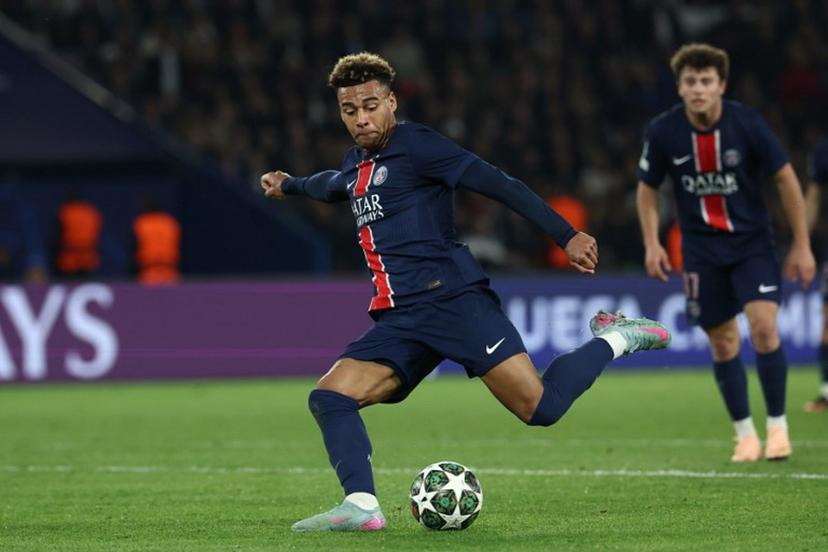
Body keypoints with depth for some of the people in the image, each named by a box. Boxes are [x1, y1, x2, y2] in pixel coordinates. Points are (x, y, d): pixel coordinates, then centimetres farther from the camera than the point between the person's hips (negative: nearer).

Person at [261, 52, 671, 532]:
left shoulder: (415, 145, -4)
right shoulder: (357, 164, 21)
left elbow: (500, 186, -9)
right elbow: (334, 186, 48)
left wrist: (568, 236, -15)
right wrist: (289, 185, 64)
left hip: (452, 299, -8)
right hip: (399, 321, 8)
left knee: (540, 408, -18)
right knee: (329, 398, -11)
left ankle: (614, 340, 7)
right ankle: (361, 506, -22)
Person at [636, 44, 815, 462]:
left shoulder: (747, 125, -16)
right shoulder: (662, 132, -11)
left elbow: (786, 179, -6)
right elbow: (647, 189, 5)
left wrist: (801, 245, -4)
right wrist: (652, 244, -5)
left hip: (753, 242, -2)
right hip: (702, 250, 2)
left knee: (763, 326, -16)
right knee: (722, 341, 2)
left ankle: (777, 425, 0)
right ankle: (744, 432, 17)